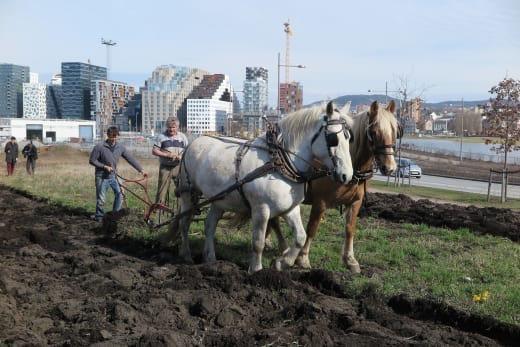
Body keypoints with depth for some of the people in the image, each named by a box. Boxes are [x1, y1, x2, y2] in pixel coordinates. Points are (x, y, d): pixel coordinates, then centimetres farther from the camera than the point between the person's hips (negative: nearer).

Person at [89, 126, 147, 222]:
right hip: (102, 177, -4)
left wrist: (141, 169, -6)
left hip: (113, 176, 4)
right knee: (101, 199, 2)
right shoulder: (99, 147, -13)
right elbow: (92, 160, -8)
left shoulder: (120, 147, -2)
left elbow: (130, 159, -1)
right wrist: (105, 166, -16)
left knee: (119, 194, -4)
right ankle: (99, 217, 19)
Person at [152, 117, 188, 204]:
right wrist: (167, 155, -15)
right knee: (162, 190, 1)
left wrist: (181, 157, -12)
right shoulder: (161, 136, 1)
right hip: (165, 167, -1)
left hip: (179, 166, 2)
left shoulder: (182, 136, 7)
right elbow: (154, 151, -2)